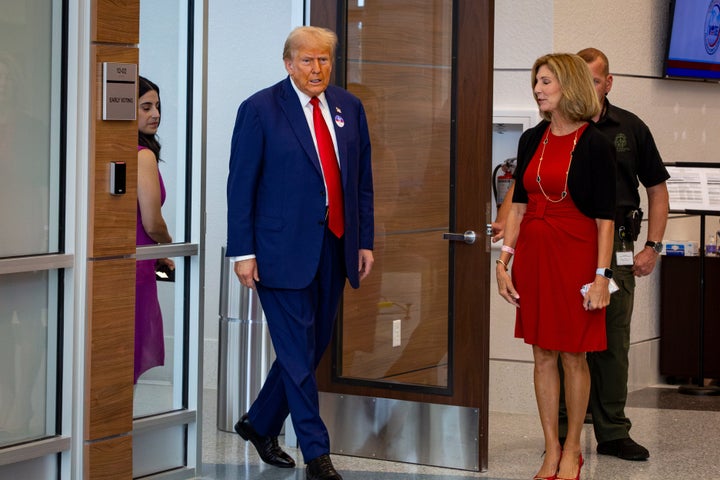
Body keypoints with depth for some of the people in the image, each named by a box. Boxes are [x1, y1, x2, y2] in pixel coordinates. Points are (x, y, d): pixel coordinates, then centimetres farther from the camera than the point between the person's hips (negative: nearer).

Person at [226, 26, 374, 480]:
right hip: (283, 250, -5)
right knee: (297, 352, -2)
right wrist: (243, 251, -10)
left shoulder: (349, 107, 9)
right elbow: (241, 185, -6)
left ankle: (260, 424, 31)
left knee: (314, 345, 12)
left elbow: (363, 179, 13)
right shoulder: (260, 109, -6)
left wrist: (365, 241, 8)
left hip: (334, 247, 6)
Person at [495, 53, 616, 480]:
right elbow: (519, 205, 11)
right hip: (533, 254, 5)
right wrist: (504, 260, 5)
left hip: (575, 257, -5)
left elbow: (605, 218, -8)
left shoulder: (594, 145, -7)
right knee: (543, 355, 8)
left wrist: (602, 276, -12)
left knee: (573, 356, 3)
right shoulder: (532, 140, 8)